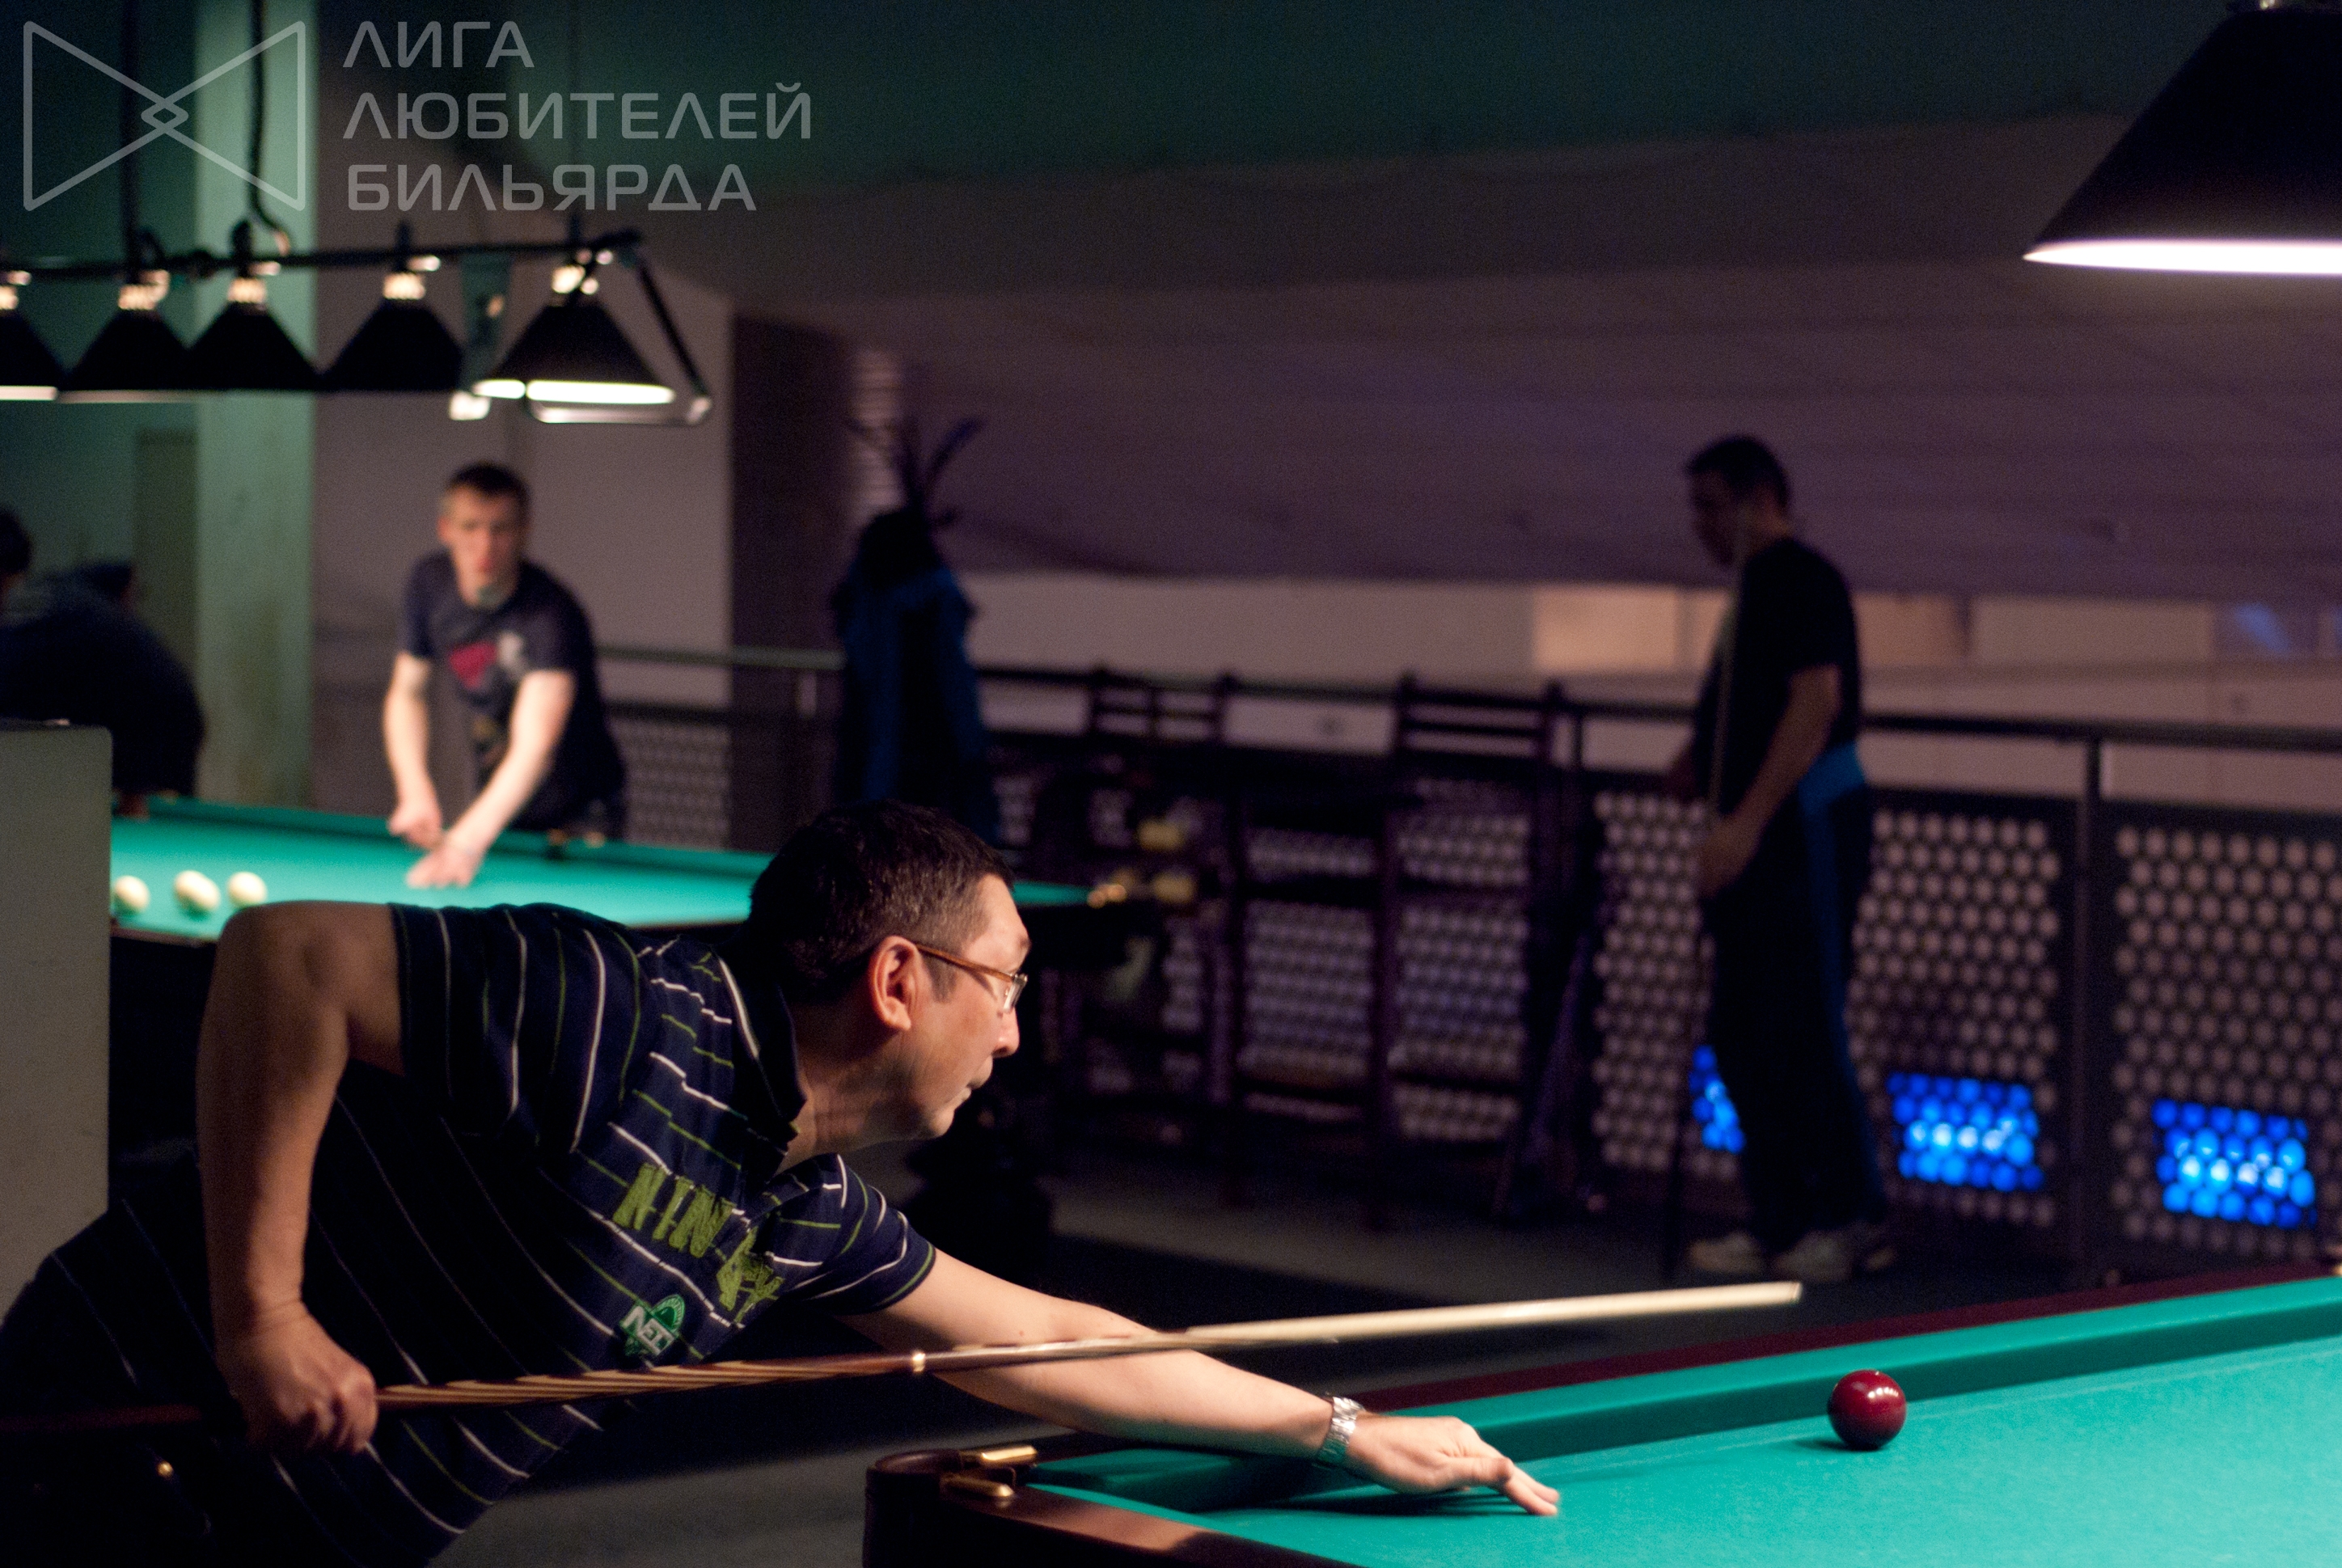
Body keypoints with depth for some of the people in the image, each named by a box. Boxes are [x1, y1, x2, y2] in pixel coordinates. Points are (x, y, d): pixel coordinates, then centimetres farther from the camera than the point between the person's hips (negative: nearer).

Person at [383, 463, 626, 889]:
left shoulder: (552, 615, -31)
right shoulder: (429, 582, -9)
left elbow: (535, 746, -43)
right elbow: (407, 693, 5)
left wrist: (469, 838, -57)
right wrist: (415, 791, -12)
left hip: (578, 813, -5)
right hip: (496, 803, 5)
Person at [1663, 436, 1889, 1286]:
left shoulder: (1802, 580, -11)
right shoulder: (1752, 586, 18)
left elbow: (1816, 703, -22)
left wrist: (1746, 822, -27)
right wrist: (1701, 761, 9)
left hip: (1810, 828, -10)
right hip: (1758, 838, 10)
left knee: (1803, 1030, -7)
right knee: (1741, 1031, 10)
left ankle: (1851, 1221, 2)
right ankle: (1778, 1222, 16)